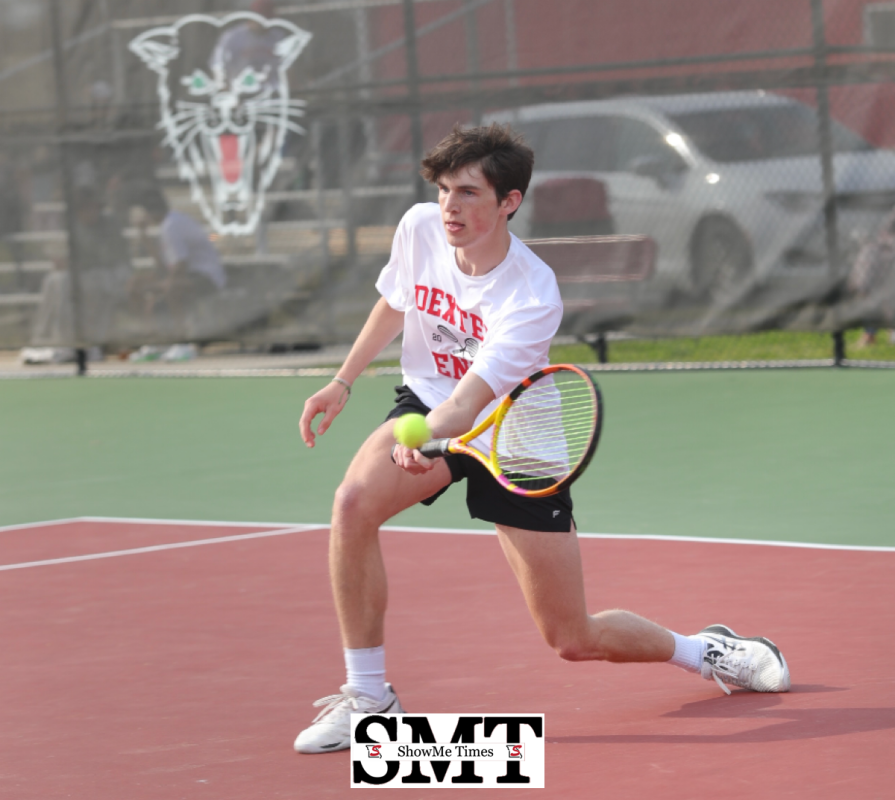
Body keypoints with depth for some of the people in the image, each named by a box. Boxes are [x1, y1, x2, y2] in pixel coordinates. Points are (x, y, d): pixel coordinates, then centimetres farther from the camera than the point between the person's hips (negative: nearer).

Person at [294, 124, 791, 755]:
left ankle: (707, 651, 31)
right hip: (429, 405, 4)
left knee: (573, 639, 0)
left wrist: (423, 435, -58)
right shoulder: (420, 228, -14)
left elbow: (466, 405, -38)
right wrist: (343, 382, 7)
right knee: (355, 501, -31)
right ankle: (368, 697, -17)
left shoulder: (534, 297, -30)